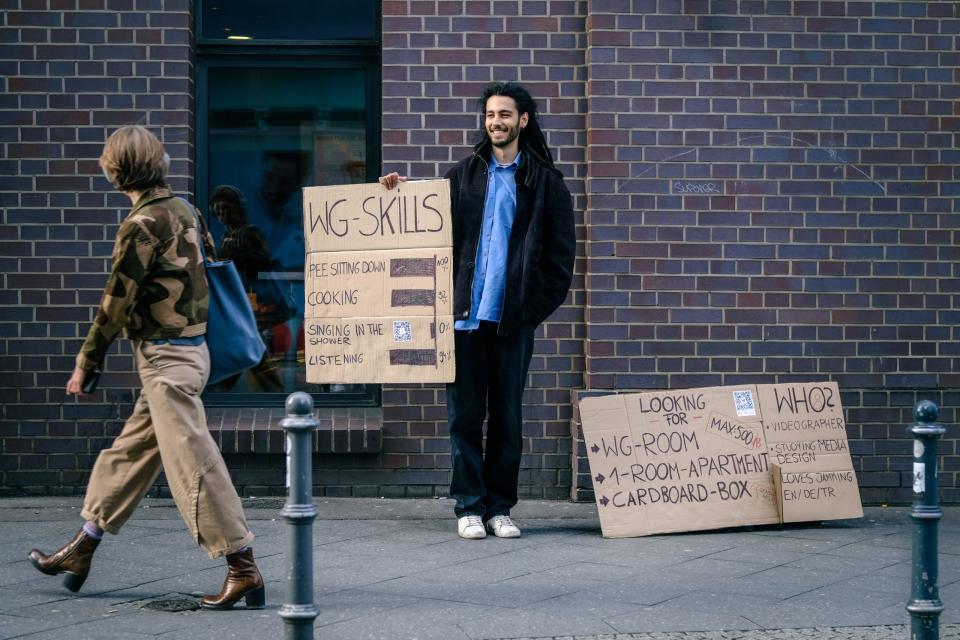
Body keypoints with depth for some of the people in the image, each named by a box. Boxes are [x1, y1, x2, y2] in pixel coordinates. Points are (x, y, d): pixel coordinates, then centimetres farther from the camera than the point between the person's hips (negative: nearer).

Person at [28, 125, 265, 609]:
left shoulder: (142, 226, -17)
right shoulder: (183, 211, 7)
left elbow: (116, 302, -14)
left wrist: (86, 365, -5)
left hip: (166, 358, -9)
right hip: (188, 348, 9)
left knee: (194, 464, -8)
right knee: (130, 453, 16)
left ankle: (243, 570, -7)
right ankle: (80, 552, 27)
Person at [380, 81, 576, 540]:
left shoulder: (544, 181, 6)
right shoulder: (464, 175, 12)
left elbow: (561, 252, 5)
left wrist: (541, 304, -2)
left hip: (514, 317, -1)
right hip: (465, 313, 1)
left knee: (507, 416, 4)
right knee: (464, 415, 1)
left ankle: (500, 508, 12)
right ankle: (469, 507, 6)